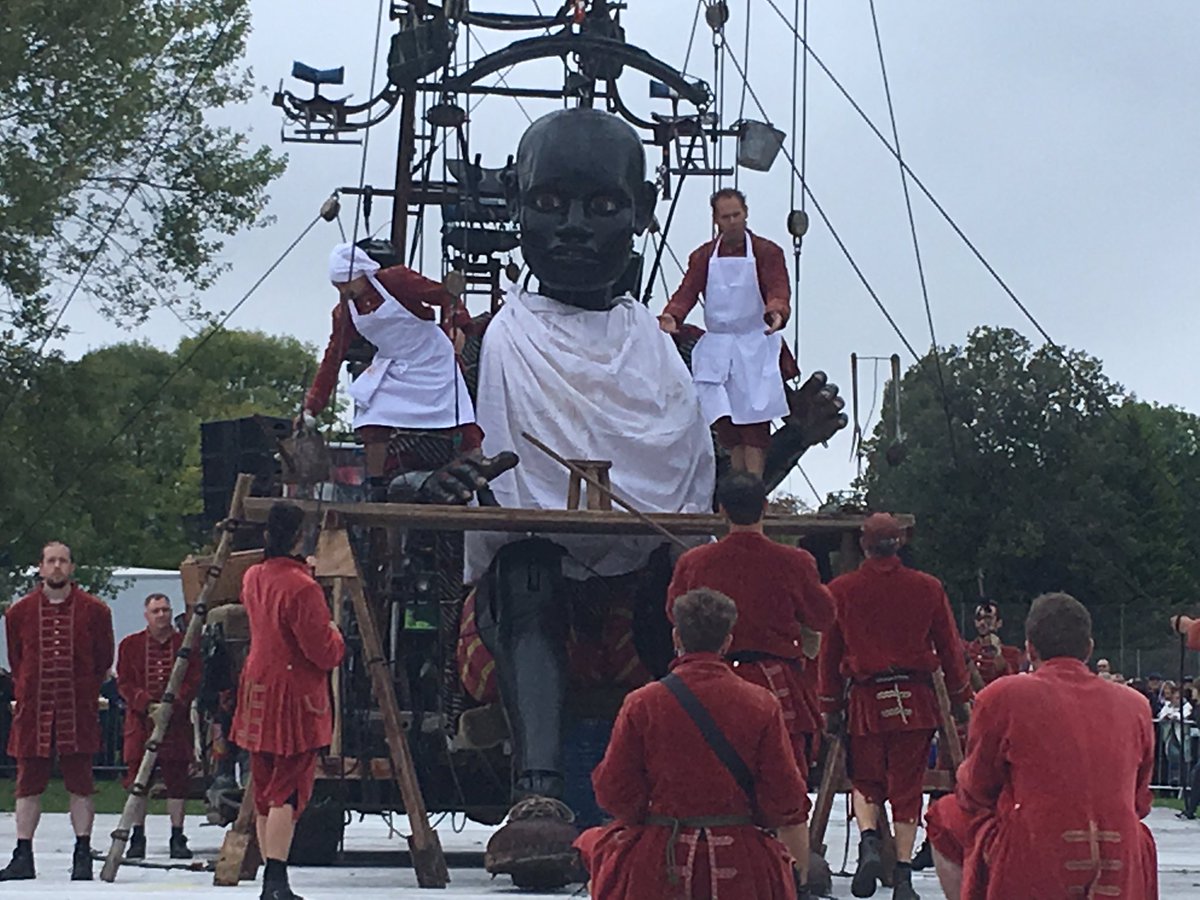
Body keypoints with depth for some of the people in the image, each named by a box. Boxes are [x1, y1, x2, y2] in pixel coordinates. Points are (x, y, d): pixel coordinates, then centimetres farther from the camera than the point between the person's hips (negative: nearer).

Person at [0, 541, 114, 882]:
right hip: (33, 710, 1)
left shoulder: (94, 611, 2)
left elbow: (103, 661, 12)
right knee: (29, 782, 3)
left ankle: (83, 855, 7)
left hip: (78, 711, -1)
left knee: (80, 782, 1)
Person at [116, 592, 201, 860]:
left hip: (177, 722, 0)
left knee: (177, 778, 1)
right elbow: (124, 682, 2)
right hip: (140, 721, 0)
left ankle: (177, 838, 8)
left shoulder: (185, 645, 4)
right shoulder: (130, 645, 5)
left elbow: (194, 680, 0)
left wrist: (173, 704, -15)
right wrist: (147, 704, -13)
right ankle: (137, 837, 9)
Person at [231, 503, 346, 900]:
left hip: (257, 694, 8)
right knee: (289, 791, -7)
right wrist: (335, 635, 3)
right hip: (294, 698, -8)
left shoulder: (252, 578, 7)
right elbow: (323, 653, -17)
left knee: (265, 791, 11)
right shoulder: (302, 588, -19)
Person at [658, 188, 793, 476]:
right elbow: (688, 290, -3)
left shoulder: (766, 252, 1)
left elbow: (778, 289, -13)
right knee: (725, 424, -2)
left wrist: (776, 312, -37)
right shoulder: (703, 257, 9)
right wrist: (671, 316, -25)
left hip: (755, 346, -3)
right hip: (716, 348, 3)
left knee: (754, 423, -9)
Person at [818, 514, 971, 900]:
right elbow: (950, 647, 7)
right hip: (915, 701, 0)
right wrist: (960, 698, 17)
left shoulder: (840, 590, 0)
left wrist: (831, 706, 13)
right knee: (907, 785, 7)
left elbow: (829, 652, 5)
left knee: (865, 780, 15)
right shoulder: (928, 588, 2)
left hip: (865, 698, 0)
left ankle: (868, 840, -12)